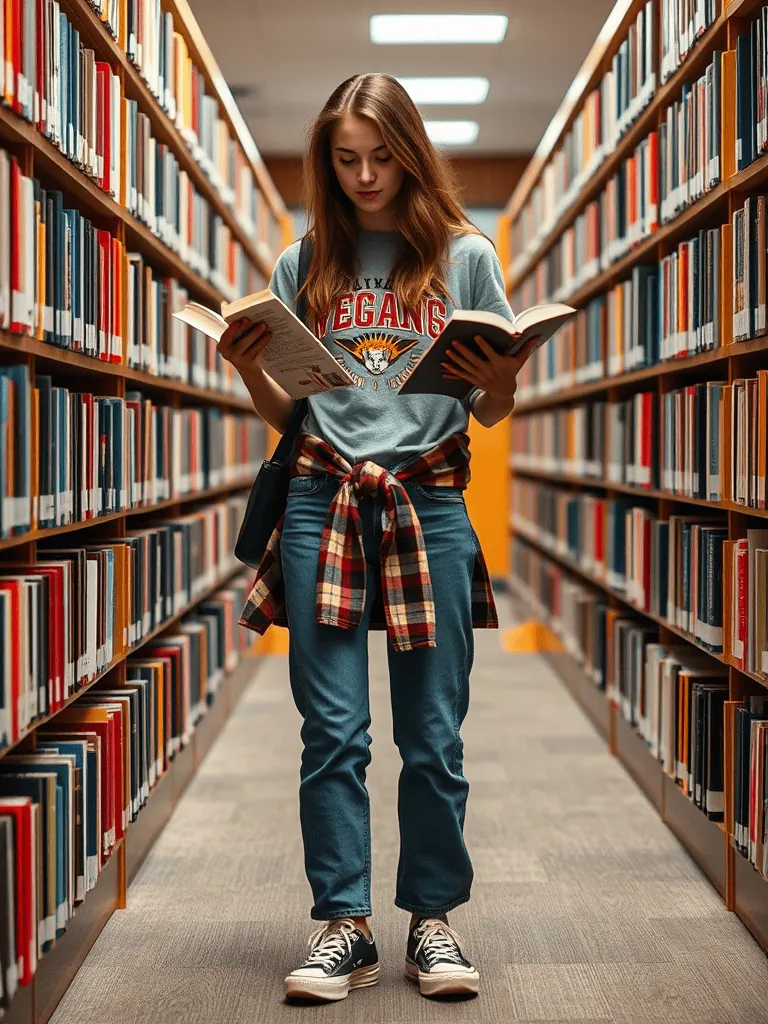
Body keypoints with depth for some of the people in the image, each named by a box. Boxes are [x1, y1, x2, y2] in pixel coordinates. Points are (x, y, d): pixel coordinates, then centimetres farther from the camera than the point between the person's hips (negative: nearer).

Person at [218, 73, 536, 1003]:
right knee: (332, 732, 0)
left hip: (430, 503, -1)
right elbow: (285, 413, 15)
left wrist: (500, 387, -13)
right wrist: (249, 370, -4)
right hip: (322, 501, 1)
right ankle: (343, 926, 8)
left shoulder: (465, 257, 8)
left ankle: (432, 919, 15)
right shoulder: (303, 265, 12)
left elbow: (492, 412, 9)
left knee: (433, 733, 2)